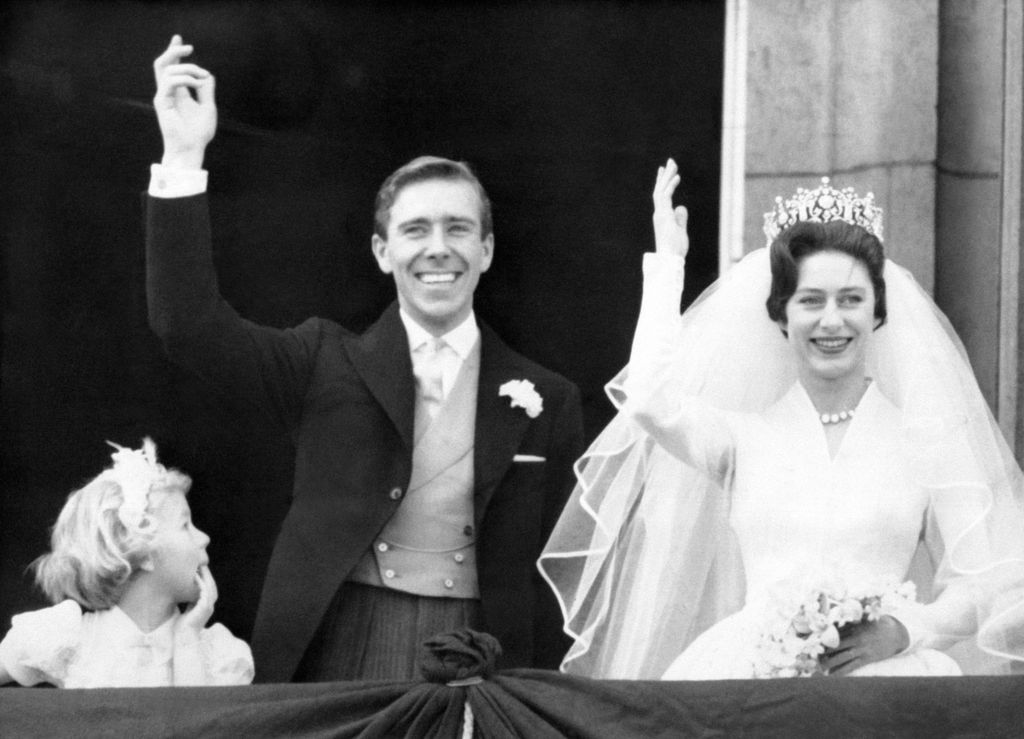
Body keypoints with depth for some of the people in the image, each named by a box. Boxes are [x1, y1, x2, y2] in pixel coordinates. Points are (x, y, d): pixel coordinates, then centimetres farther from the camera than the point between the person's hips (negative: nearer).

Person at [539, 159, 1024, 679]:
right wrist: (667, 262, 9)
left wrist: (901, 632, -10)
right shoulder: (744, 437, 16)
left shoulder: (928, 439, 13)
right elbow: (651, 401, -4)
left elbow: (982, 587, 11)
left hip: (881, 676, 0)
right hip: (748, 676, 0)